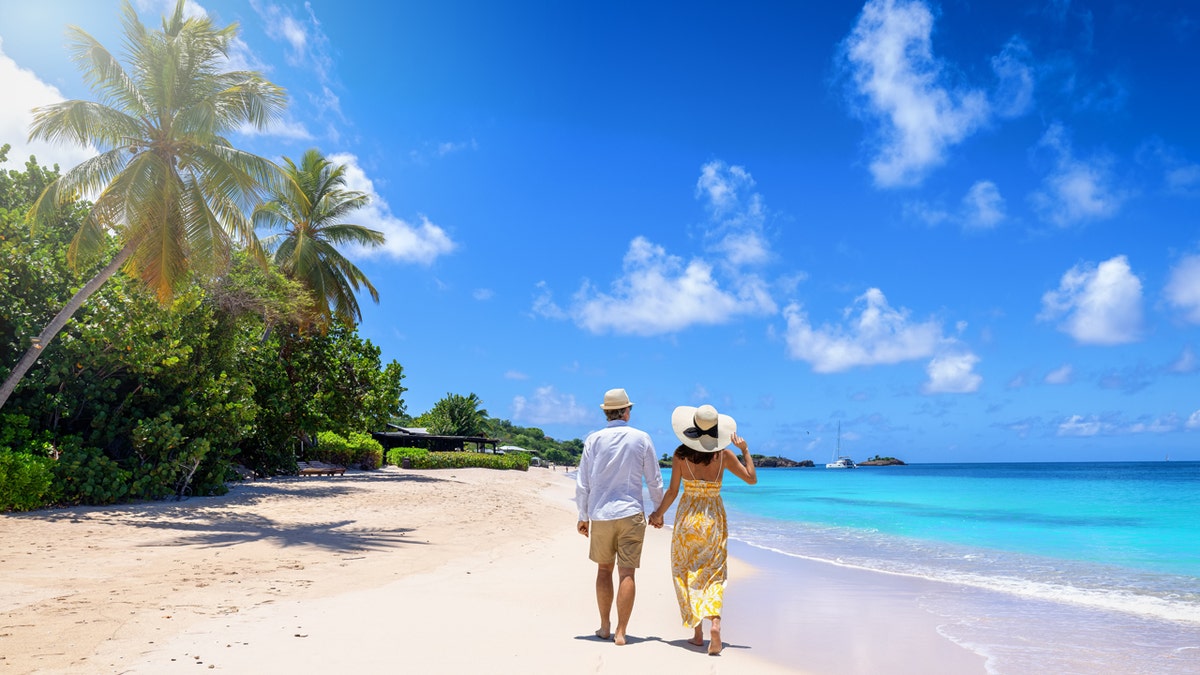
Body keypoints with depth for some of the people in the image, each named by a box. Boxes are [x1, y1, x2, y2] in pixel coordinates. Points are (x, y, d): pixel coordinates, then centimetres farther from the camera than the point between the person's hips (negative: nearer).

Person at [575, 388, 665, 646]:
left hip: (600, 514, 1)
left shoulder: (594, 439, 0)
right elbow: (654, 481, 3)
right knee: (627, 572, 2)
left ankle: (605, 627, 22)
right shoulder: (641, 438, -1)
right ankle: (621, 632, 1)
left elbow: (582, 483, 1)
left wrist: (583, 516, 11)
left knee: (604, 569, 15)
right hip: (631, 513, -1)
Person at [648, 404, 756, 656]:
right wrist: (745, 450, 7)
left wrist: (659, 514, 9)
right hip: (714, 518, 1)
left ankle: (697, 632, 12)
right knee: (713, 574, 8)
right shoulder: (724, 455, -6)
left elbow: (673, 490, -5)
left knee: (686, 574, 12)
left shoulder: (680, 454, -8)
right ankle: (715, 622, -14)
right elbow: (752, 478, 0)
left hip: (687, 516, -1)